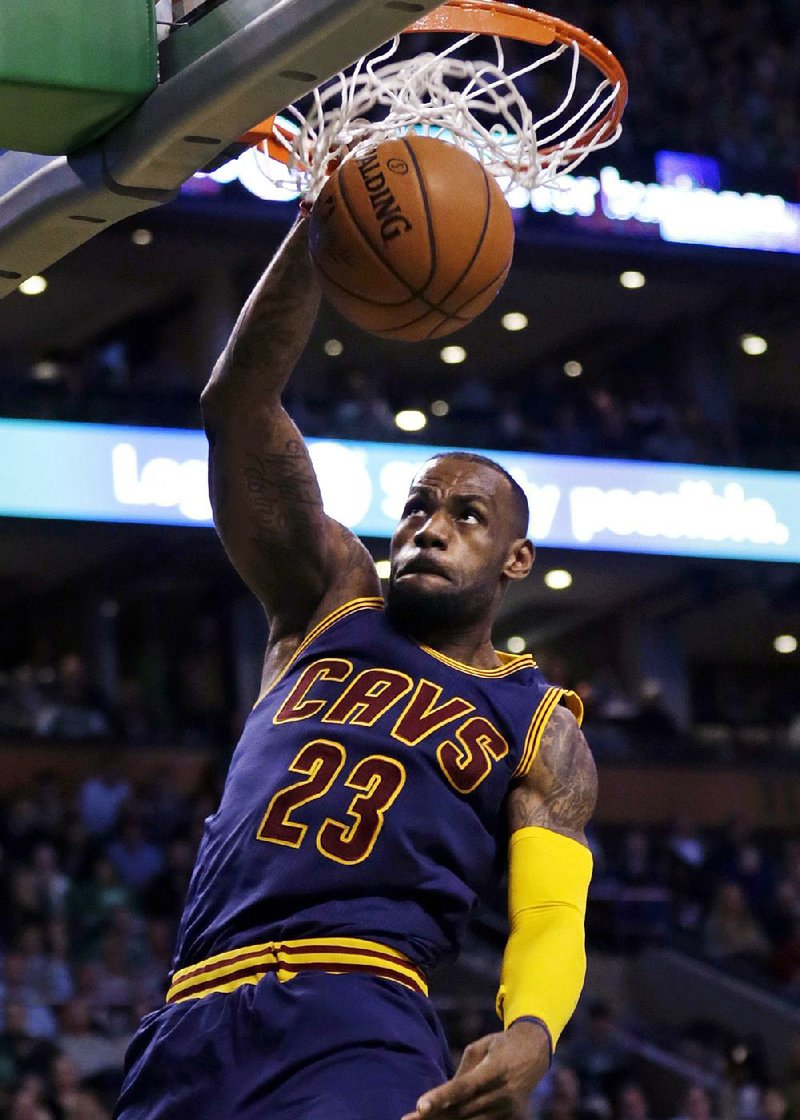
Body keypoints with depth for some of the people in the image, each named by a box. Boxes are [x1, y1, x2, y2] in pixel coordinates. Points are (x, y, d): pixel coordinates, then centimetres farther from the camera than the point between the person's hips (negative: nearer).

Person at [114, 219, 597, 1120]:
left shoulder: (541, 730, 15)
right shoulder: (331, 605, 21)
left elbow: (551, 921, 1)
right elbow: (236, 405, 11)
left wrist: (528, 1036, -23)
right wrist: (317, 231, -1)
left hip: (359, 1032, -3)